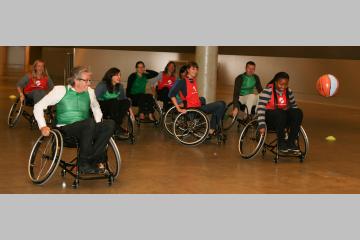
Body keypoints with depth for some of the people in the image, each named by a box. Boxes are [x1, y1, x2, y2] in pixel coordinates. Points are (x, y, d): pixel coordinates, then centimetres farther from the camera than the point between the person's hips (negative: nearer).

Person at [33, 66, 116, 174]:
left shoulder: (90, 92, 13)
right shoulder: (61, 90, 1)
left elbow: (96, 108, 32)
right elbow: (38, 107, 2)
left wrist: (98, 127, 14)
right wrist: (42, 126, -12)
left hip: (85, 131, 5)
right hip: (65, 130, -5)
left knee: (110, 124, -22)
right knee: (90, 122, -35)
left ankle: (92, 160, -22)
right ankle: (83, 163, -25)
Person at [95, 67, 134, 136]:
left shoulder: (120, 86, 2)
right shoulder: (102, 85, -17)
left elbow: (124, 99, 11)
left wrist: (130, 110, 2)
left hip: (113, 107, 6)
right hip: (101, 107, -6)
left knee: (126, 102, -17)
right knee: (114, 101, -33)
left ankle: (117, 125, -16)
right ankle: (115, 128, -26)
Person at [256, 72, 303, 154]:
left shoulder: (288, 92, 4)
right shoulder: (268, 91, -14)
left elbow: (294, 106, 14)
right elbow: (260, 108, -23)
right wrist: (262, 125, -32)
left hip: (282, 119, 6)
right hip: (269, 118, -5)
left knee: (298, 112, -21)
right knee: (280, 113, -37)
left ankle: (290, 143, -20)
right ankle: (281, 143, -26)